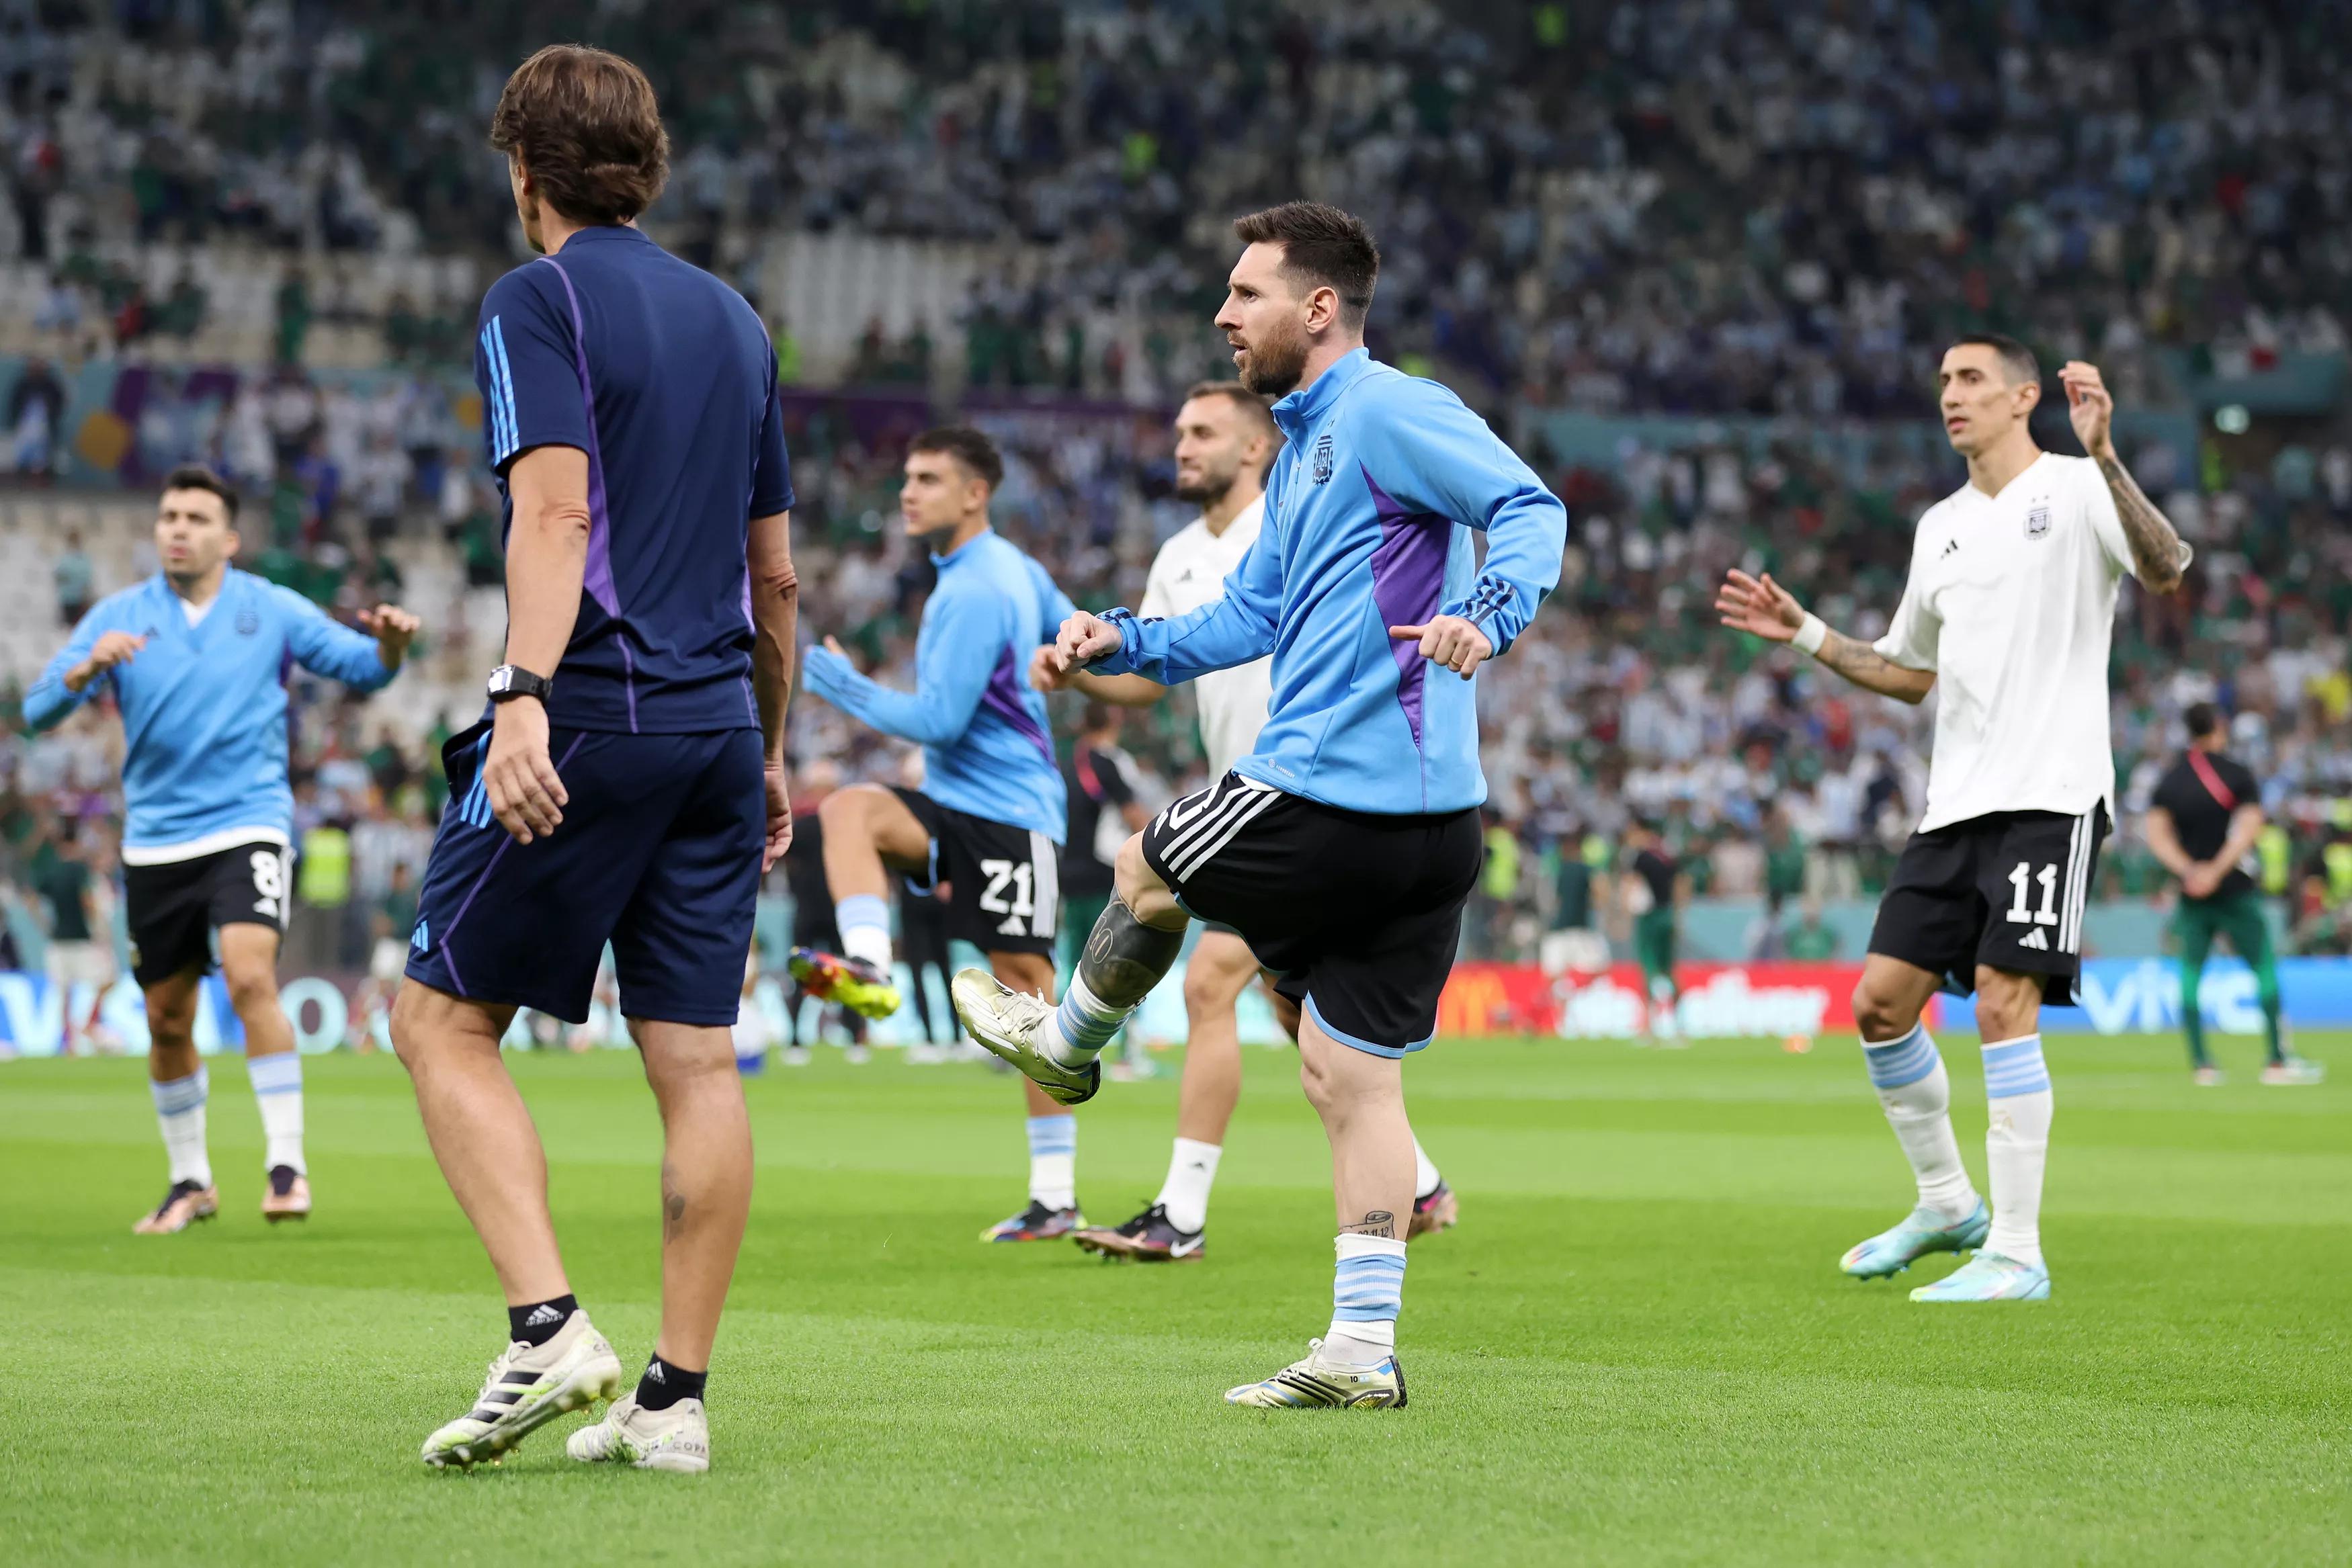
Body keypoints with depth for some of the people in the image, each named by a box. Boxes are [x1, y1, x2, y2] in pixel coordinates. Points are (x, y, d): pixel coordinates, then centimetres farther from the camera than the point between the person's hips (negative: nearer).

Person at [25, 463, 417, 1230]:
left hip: (248, 827, -3)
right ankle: (190, 1181, 26)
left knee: (250, 976, -24)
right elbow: (38, 709, -5)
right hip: (156, 842, 3)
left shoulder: (272, 610, 2)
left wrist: (388, 642, -21)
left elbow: (361, 667, 3)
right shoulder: (119, 616, 2)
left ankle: (286, 1162, -20)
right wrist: (87, 668, -27)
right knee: (167, 1019, 8)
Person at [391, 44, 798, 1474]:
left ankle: (550, 1330, -12)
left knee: (443, 1015, 2)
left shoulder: (541, 301, -4)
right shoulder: (732, 318, 17)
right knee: (698, 1061, 4)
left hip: (593, 715, -6)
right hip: (718, 717, 7)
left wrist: (526, 696, -26)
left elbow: (557, 511, -18)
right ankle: (676, 1399, 5)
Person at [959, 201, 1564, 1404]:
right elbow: (1247, 619, 28)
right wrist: (1123, 642, 17)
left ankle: (1066, 1042, 40)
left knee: (1146, 870, 14)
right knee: (1348, 1076, 8)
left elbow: (1528, 506, -19)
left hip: (1324, 800, -10)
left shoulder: (1389, 413, -8)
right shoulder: (1303, 448, 23)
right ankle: (1361, 1350, 7)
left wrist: (1487, 615, -36)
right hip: (1426, 821, 10)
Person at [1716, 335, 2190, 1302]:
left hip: (2050, 797, -7)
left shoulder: (2076, 490, -2)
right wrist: (1805, 635, 19)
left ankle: (2016, 1255, -9)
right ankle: (1947, 1204, 23)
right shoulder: (1940, 527, 19)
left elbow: (2165, 572, -21)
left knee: (2004, 1005, -15)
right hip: (1955, 804, 7)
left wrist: (2104, 459, -32)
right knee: (1880, 1001, 4)